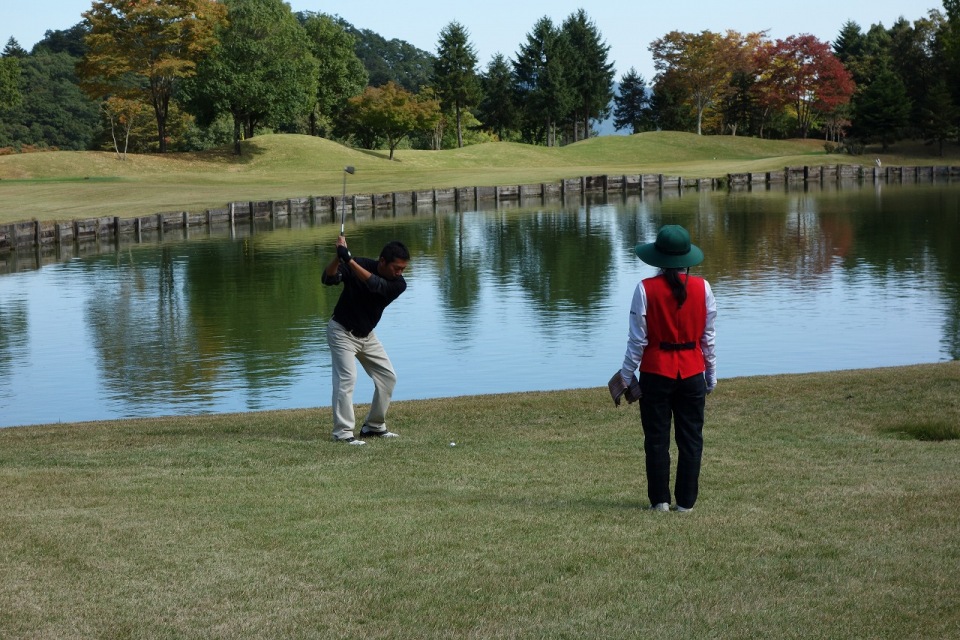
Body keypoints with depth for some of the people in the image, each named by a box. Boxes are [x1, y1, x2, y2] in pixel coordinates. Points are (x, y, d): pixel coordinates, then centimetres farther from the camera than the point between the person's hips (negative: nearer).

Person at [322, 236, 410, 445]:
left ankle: (374, 426, 17)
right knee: (347, 377, -19)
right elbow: (328, 279, -32)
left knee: (388, 376, 5)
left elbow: (375, 285, -35)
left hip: (366, 335, 5)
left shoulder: (399, 284, -16)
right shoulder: (359, 265, -21)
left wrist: (349, 259, -46)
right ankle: (343, 432, -21)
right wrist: (339, 257, -51)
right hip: (342, 332, -5)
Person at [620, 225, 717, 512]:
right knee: (691, 439, 9)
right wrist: (711, 375, 12)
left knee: (656, 439, 8)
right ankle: (686, 501, 12)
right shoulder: (702, 288, -3)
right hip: (692, 372, 2)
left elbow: (638, 338, -8)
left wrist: (626, 375, 2)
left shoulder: (646, 289, -10)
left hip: (656, 372, -2)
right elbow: (708, 337, 2)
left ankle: (660, 500, 10)